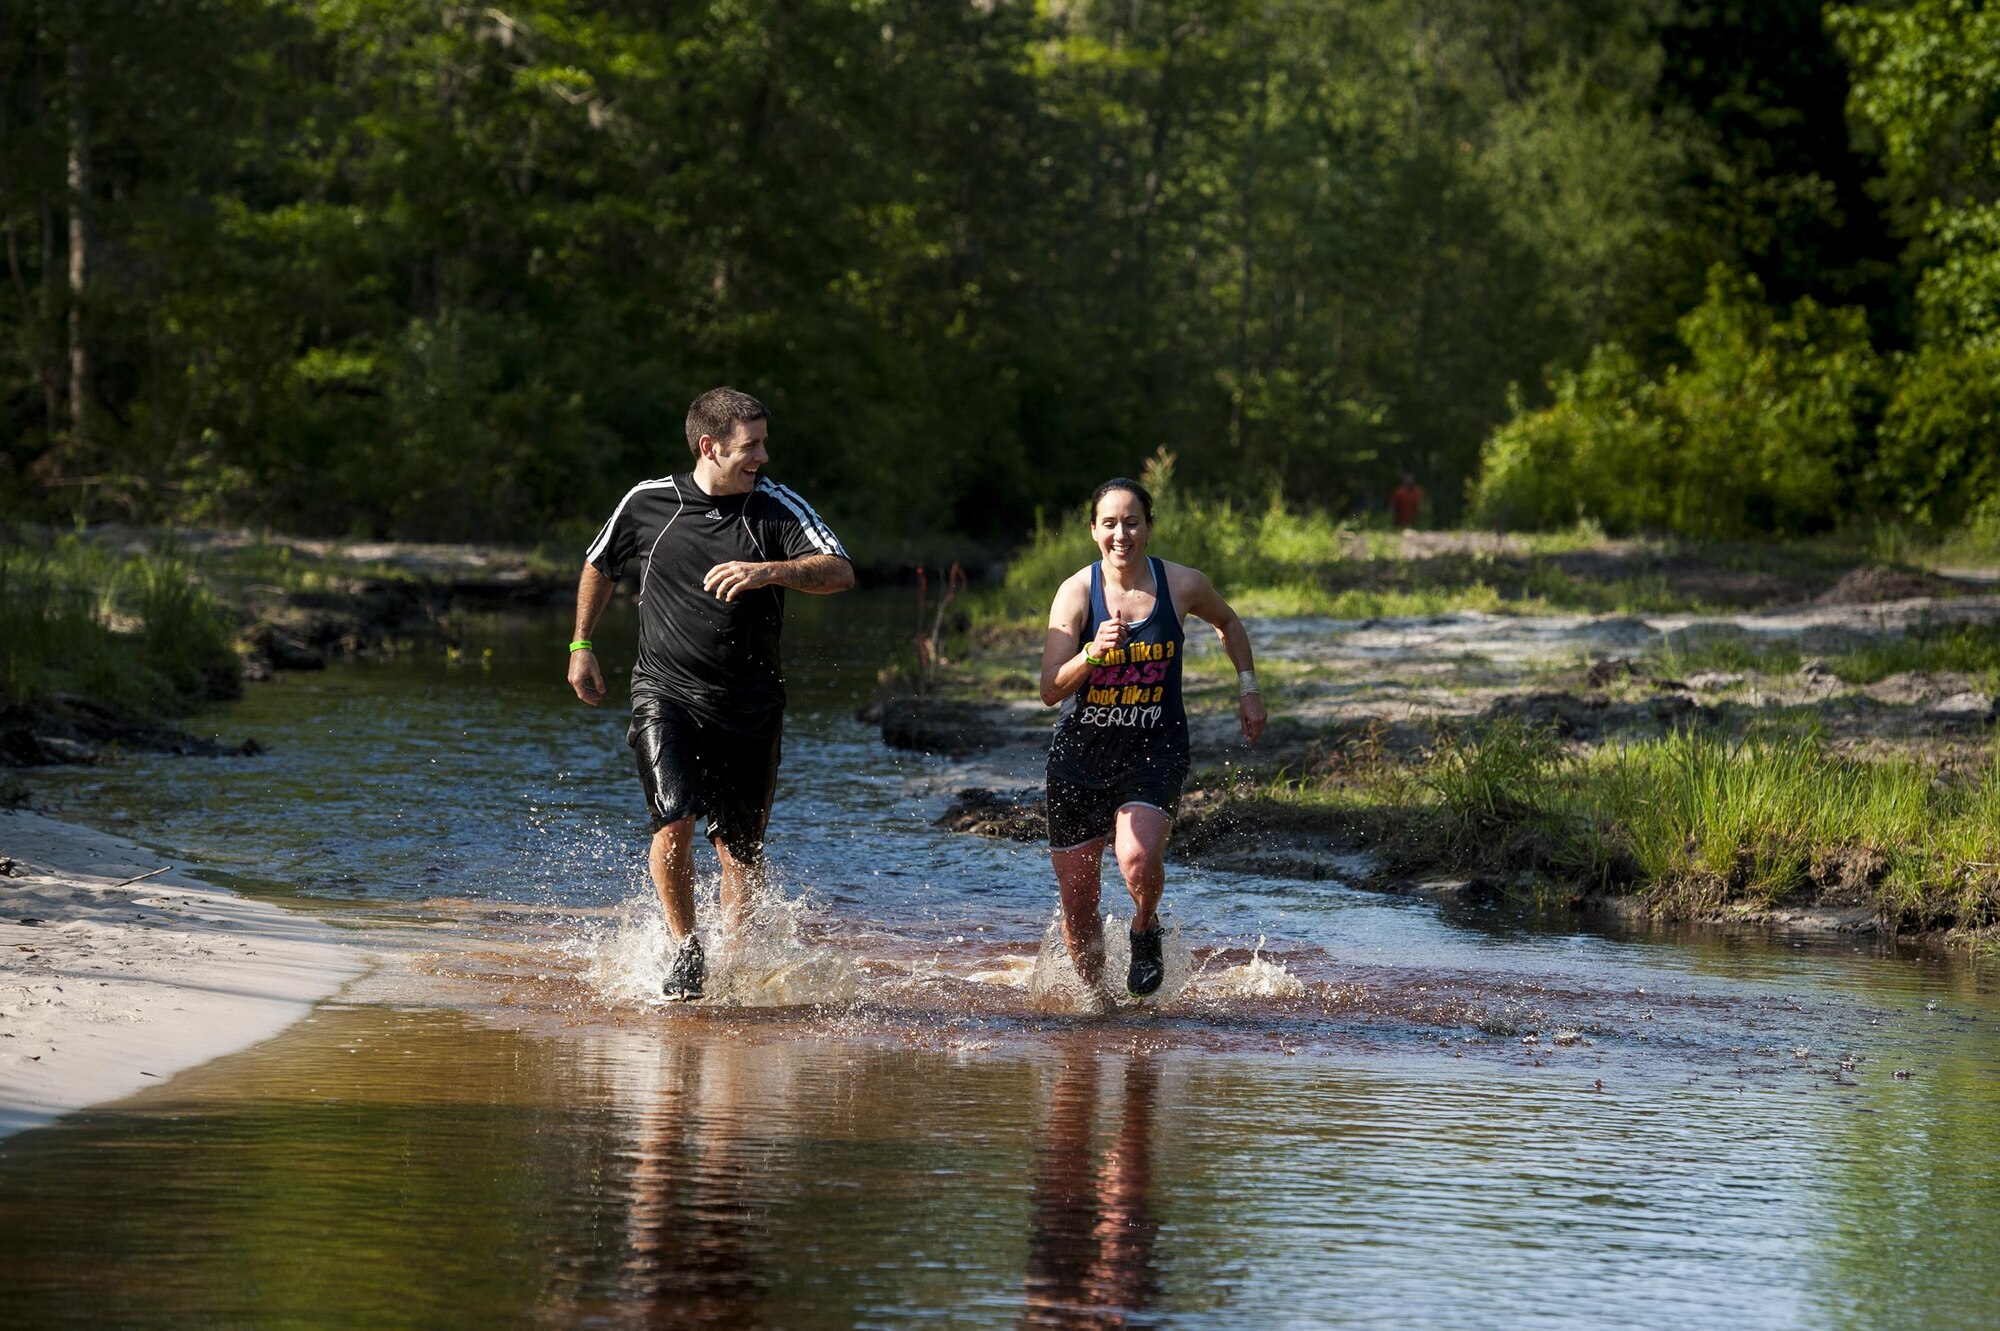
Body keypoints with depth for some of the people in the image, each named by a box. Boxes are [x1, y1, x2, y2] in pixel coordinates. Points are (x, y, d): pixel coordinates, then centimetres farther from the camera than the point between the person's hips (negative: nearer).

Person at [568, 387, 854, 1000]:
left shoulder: (777, 507, -3)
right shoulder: (647, 503, 0)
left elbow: (840, 572, -16)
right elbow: (599, 565, 19)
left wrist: (769, 571, -31)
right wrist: (581, 646, 22)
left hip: (750, 705, 1)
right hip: (666, 691, -1)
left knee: (741, 851, 4)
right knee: (675, 819, -20)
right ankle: (685, 948, -1)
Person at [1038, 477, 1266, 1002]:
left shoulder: (1183, 585, -6)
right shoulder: (1077, 592, -11)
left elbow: (1228, 624, 18)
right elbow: (1049, 691, -17)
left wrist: (1248, 688, 13)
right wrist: (1092, 653, -33)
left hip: (1155, 748, -1)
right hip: (1081, 752, 1)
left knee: (1138, 859, -28)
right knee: (1077, 907, 5)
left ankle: (1146, 930, 5)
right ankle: (1095, 993, 32)